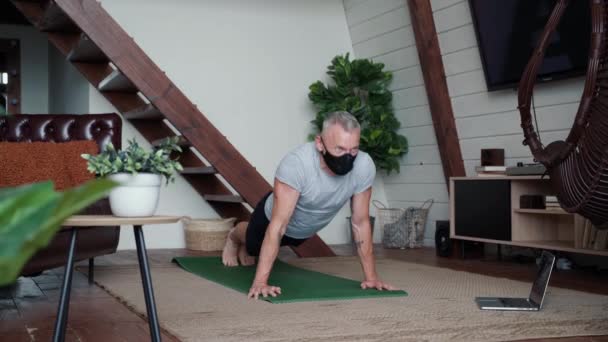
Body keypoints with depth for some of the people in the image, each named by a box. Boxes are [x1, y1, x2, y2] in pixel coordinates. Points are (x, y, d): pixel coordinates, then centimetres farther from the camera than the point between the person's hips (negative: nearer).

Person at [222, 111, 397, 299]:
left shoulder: (364, 166, -34)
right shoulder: (296, 163, -45)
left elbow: (361, 223, -22)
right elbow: (278, 225, -45)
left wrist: (371, 276, -22)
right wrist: (260, 282, -49)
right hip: (273, 219, -4)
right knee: (253, 246, 28)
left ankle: (246, 248, 67)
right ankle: (234, 238, 62)